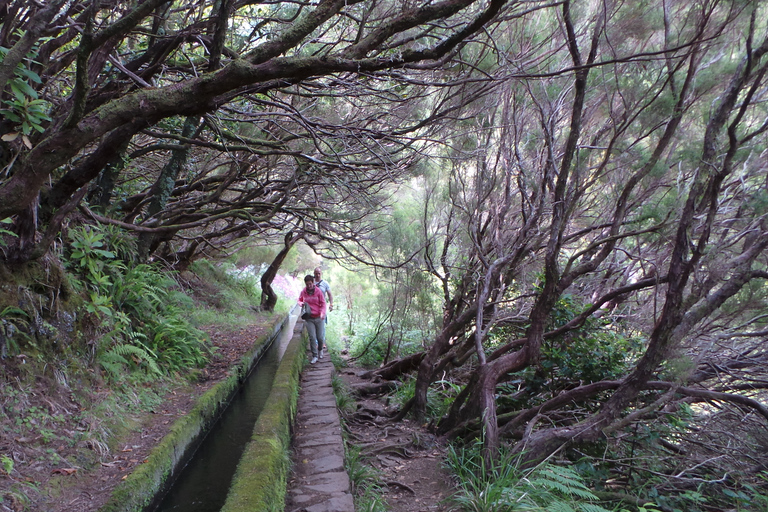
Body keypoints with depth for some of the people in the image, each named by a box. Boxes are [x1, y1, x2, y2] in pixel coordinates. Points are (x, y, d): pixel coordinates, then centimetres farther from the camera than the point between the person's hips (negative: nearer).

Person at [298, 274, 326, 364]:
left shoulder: (318, 291, -6)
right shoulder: (303, 292, 0)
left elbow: (323, 303, -3)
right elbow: (299, 300, 18)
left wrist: (322, 313, -19)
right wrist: (300, 303, -6)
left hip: (319, 318, -1)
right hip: (309, 319, 1)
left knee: (320, 337, 3)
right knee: (312, 337, -5)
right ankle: (314, 356, 6)